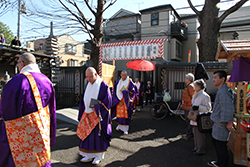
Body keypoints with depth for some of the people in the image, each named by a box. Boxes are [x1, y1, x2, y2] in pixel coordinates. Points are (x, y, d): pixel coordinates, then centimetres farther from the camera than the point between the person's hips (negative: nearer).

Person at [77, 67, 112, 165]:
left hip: (98, 114, -6)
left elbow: (107, 101, -12)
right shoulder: (88, 85, 8)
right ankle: (89, 155, 23)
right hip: (88, 114, 6)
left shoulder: (103, 85, -12)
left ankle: (99, 156, 20)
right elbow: (84, 100, 14)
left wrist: (96, 106, -17)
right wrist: (83, 113, 8)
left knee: (98, 134, 3)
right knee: (87, 134, 9)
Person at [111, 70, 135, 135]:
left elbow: (133, 92, -3)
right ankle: (119, 125, 29)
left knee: (126, 114, -2)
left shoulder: (130, 83, -3)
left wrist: (127, 91, -21)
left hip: (126, 101, -3)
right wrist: (119, 100, -5)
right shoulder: (118, 83, 6)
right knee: (119, 113, 8)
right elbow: (115, 92, 5)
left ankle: (125, 129, 7)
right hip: (119, 101, 3)